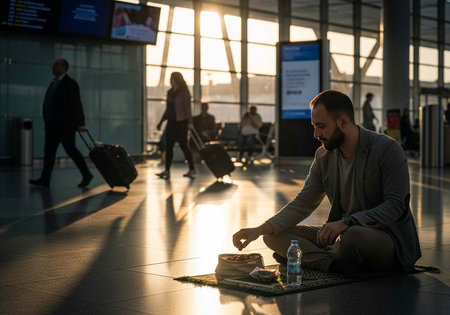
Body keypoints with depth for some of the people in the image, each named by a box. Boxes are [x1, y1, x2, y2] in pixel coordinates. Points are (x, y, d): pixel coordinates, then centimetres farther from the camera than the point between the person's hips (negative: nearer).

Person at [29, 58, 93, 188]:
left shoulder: (70, 83, -8)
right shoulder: (54, 83, 16)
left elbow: (77, 104, -13)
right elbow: (49, 103, 17)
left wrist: (80, 123, -17)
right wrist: (48, 121, 13)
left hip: (65, 125, -8)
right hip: (52, 124, 8)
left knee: (71, 150, -4)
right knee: (49, 151, 5)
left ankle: (86, 175, 9)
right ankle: (45, 179, 6)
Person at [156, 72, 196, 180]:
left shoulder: (184, 93, -7)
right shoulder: (170, 92, 14)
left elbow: (187, 108, -12)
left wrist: (190, 122, -22)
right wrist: (161, 122, 20)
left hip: (181, 122, -7)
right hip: (171, 122, 7)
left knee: (183, 146, -3)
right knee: (168, 147, 0)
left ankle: (192, 169, 8)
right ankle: (167, 171, 0)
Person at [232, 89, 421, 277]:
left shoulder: (387, 149, -14)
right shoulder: (324, 156, 5)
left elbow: (396, 205, -20)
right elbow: (303, 203, 4)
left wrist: (347, 222, -32)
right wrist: (260, 230, -11)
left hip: (387, 236, -6)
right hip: (342, 233, 7)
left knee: (354, 236, -42)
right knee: (273, 235, -6)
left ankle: (310, 257, -12)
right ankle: (334, 264, -25)